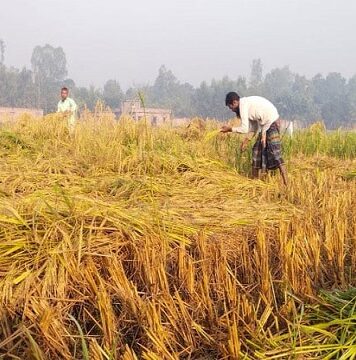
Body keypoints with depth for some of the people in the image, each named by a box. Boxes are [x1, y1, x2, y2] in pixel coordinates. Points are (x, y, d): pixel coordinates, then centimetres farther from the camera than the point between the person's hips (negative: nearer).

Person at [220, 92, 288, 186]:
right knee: (257, 150, 13)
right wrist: (246, 141, 15)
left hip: (271, 123, -10)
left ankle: (286, 183, -18)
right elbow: (253, 128, 20)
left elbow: (244, 129, -14)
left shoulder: (243, 105, -12)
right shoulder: (248, 103, 18)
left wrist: (230, 129, -1)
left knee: (275, 153, -14)